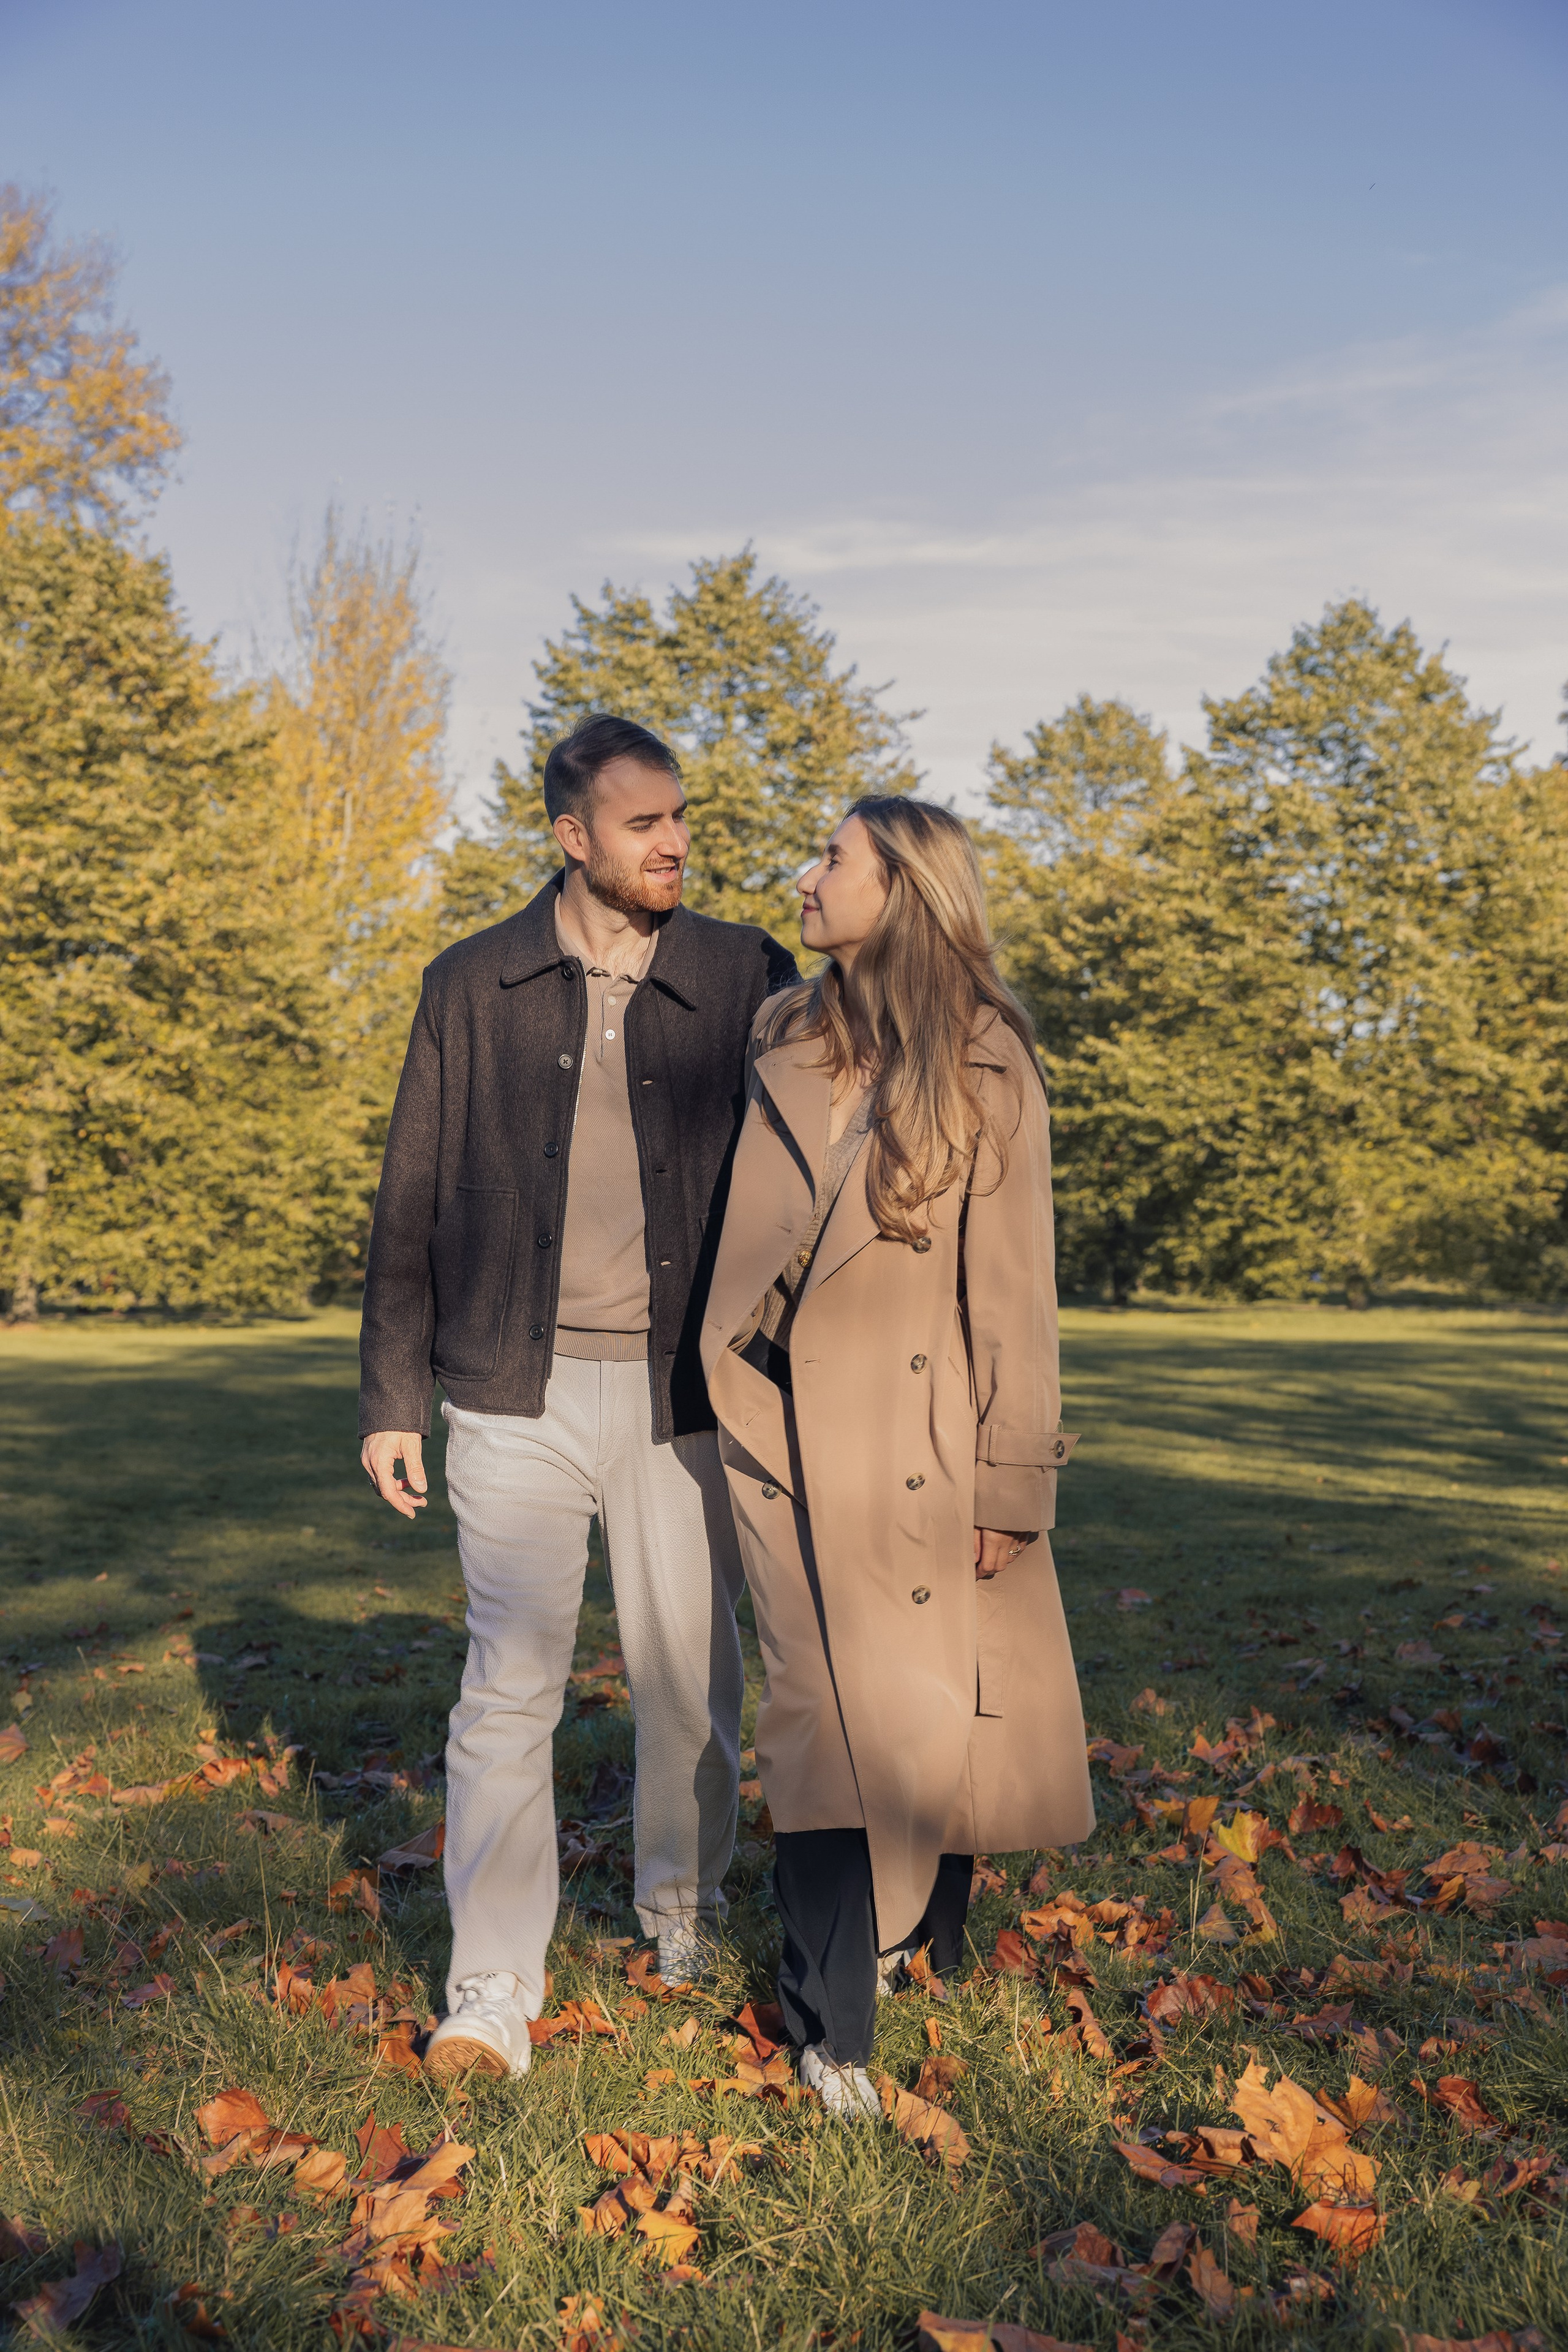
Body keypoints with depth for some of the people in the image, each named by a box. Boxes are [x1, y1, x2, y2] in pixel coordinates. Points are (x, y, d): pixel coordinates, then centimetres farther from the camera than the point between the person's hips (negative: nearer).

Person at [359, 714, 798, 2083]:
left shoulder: (749, 979, 3)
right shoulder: (473, 988, 4)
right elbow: (413, 1204, 7)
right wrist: (391, 1399, 4)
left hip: (683, 1393, 1)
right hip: (519, 1395, 0)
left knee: (691, 1671, 11)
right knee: (511, 1685, 0)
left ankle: (683, 1902, 37)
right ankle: (493, 1991, 12)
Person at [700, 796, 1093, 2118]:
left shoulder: (988, 1065, -1)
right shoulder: (781, 1046, 8)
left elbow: (1013, 1286, -3)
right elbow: (737, 1242, 15)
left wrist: (1013, 1479, -5)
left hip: (938, 1442, -1)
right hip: (797, 1442, 1)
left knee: (958, 1714, 6)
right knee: (837, 1707, -4)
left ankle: (922, 1942, 36)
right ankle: (835, 2025, 13)